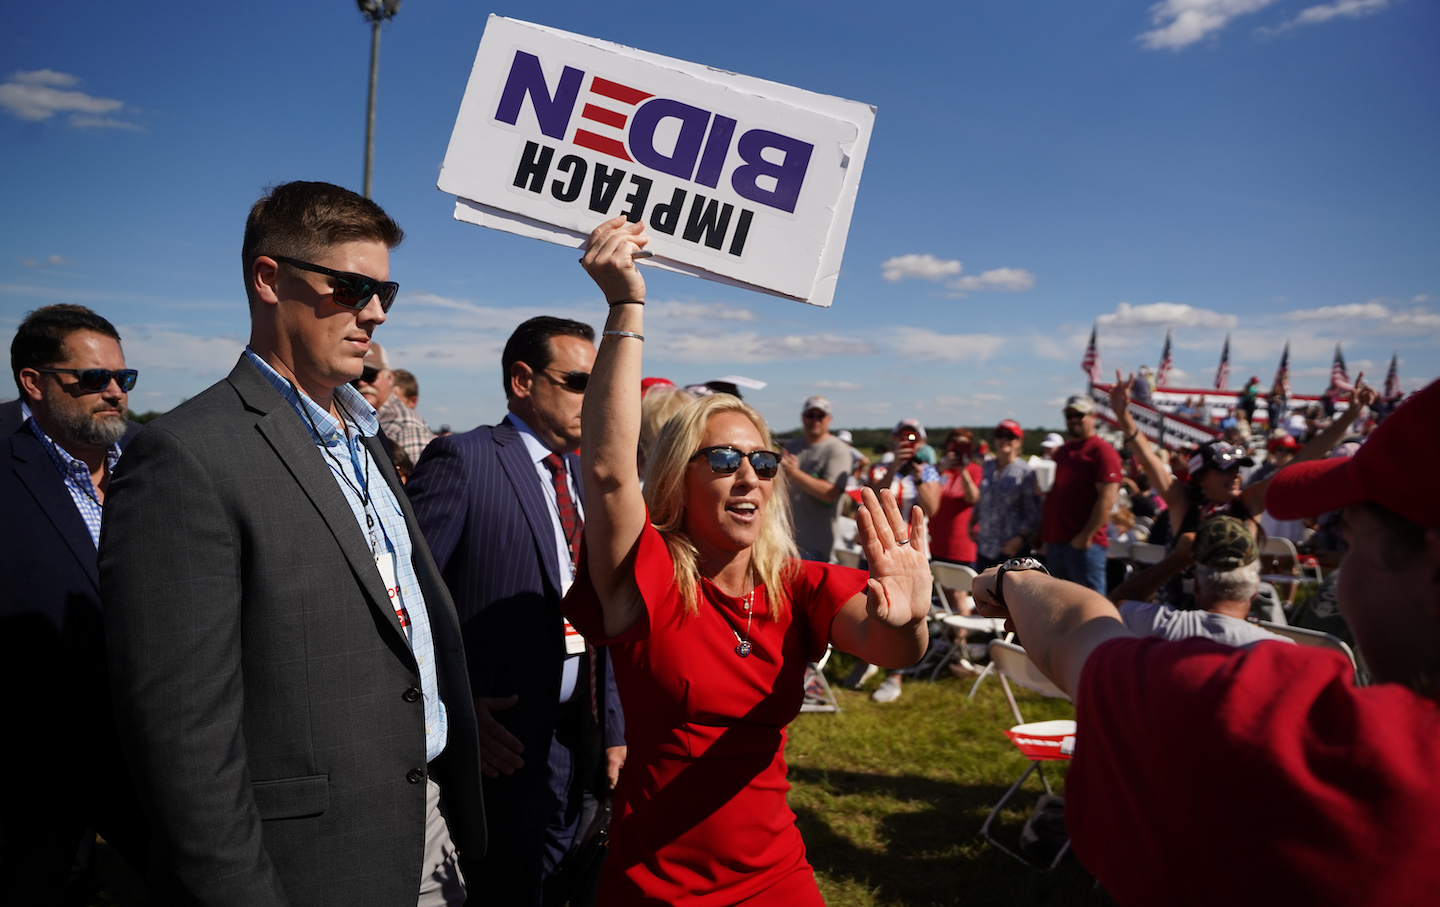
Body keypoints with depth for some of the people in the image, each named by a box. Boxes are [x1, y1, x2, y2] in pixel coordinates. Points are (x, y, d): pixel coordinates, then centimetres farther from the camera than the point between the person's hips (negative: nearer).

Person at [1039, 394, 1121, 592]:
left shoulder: (1102, 451, -6)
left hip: (1084, 543, -8)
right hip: (1055, 542, 8)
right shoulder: (1062, 451, 19)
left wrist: (1086, 536, -18)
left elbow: (1107, 498, -15)